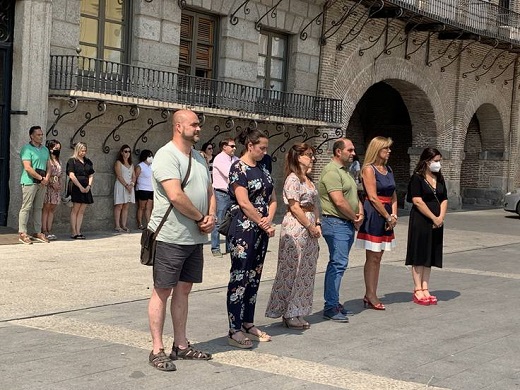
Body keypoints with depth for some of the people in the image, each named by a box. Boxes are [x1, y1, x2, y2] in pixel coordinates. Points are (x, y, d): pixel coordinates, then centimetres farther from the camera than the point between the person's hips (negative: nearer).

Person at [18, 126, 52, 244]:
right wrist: (41, 178, -12)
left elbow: (48, 166, 18)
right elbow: (28, 168, -15)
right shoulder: (27, 149, -7)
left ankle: (38, 232, 14)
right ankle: (22, 233, -5)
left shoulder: (45, 149, 16)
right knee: (26, 208, -6)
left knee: (38, 208, 10)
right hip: (30, 182, -7)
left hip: (42, 183, 7)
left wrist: (47, 178, -1)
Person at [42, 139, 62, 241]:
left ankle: (49, 231, 7)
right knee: (46, 208, -7)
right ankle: (44, 231, -8)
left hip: (56, 187, 7)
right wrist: (52, 182, -13)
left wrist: (59, 185, 8)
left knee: (52, 209, 6)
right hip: (48, 186, -7)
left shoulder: (59, 161, 19)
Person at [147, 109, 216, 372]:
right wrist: (201, 218, -12)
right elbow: (175, 195, -24)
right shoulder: (166, 155, -13)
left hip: (195, 238, 8)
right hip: (170, 238, -8)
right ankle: (157, 350, 7)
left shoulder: (198, 158, 15)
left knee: (183, 289, 14)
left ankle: (181, 345, 23)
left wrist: (211, 217, -2)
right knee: (162, 291, 0)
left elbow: (210, 192, 18)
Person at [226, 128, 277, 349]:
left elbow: (272, 198, 15)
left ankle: (248, 324, 21)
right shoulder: (238, 168, -10)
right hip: (243, 229, -8)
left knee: (254, 278, 12)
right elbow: (244, 202, -17)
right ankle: (234, 331, -1)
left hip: (262, 230, 8)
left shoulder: (262, 169, 15)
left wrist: (269, 220, -4)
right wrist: (264, 225, -11)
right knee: (239, 279, -5)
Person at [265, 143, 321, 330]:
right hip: (296, 227, -10)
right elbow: (295, 208, -16)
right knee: (293, 270, -3)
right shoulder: (293, 179, -11)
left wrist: (317, 224, 3)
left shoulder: (308, 179, 17)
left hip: (309, 228, 10)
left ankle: (297, 313, 18)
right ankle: (289, 314, 4)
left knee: (306, 271, 10)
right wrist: (311, 227, -12)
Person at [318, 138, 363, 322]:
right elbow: (339, 201, -20)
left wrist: (360, 214, 3)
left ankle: (332, 302, 20)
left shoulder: (345, 171, 20)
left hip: (348, 224, 10)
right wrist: (355, 218, -7)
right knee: (338, 264, -12)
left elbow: (355, 196, 22)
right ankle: (331, 307, -9)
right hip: (336, 223, -10)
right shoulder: (331, 171, -13)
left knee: (336, 264, 13)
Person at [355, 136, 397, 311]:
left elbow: (393, 194, 15)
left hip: (386, 216, 8)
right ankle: (370, 295, 3)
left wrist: (394, 215, 1)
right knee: (372, 257, -4)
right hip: (373, 216, -8)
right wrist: (388, 217, -11)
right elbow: (373, 197, -14)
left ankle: (371, 295, 14)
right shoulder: (369, 169, -8)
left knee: (378, 257, 9)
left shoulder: (388, 169, 16)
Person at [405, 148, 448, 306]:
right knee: (419, 254, -2)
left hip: (436, 223, 7)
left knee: (430, 254, 8)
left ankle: (425, 288, 14)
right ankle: (418, 290, 2)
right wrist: (434, 218, -14)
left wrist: (441, 217, -6)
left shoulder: (440, 179, 13)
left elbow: (444, 200, 11)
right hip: (420, 221, -7)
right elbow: (417, 201, -16)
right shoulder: (417, 178, -9)